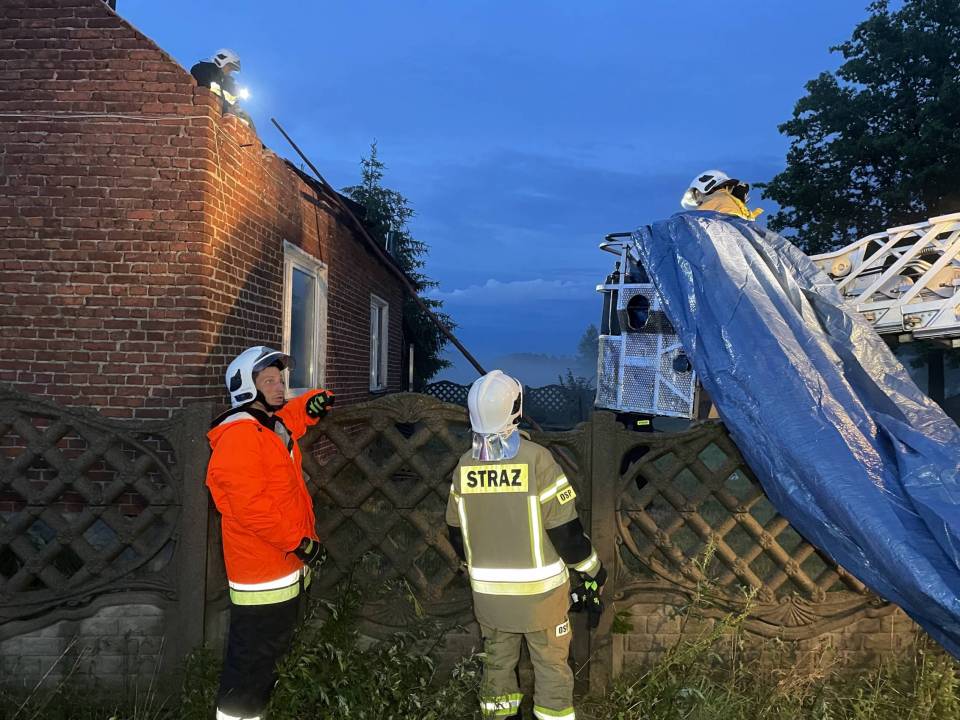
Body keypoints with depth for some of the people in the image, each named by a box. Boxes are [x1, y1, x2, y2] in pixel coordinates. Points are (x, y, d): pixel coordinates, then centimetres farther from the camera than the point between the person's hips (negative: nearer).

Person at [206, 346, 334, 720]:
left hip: (285, 566, 10)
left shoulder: (274, 425, 11)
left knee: (270, 650, 21)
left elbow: (290, 416, 36)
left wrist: (311, 403, 13)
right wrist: (299, 542, -21)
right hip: (261, 571, -10)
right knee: (251, 659, 0)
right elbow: (250, 506, -27)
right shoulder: (239, 436, -20)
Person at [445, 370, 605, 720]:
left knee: (498, 662, 19)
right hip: (538, 590, -4)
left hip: (488, 592, 4)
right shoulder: (536, 458, -19)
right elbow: (566, 531, -17)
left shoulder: (465, 465, -4)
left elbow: (457, 534, 7)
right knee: (551, 666, 12)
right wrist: (592, 573, -1)